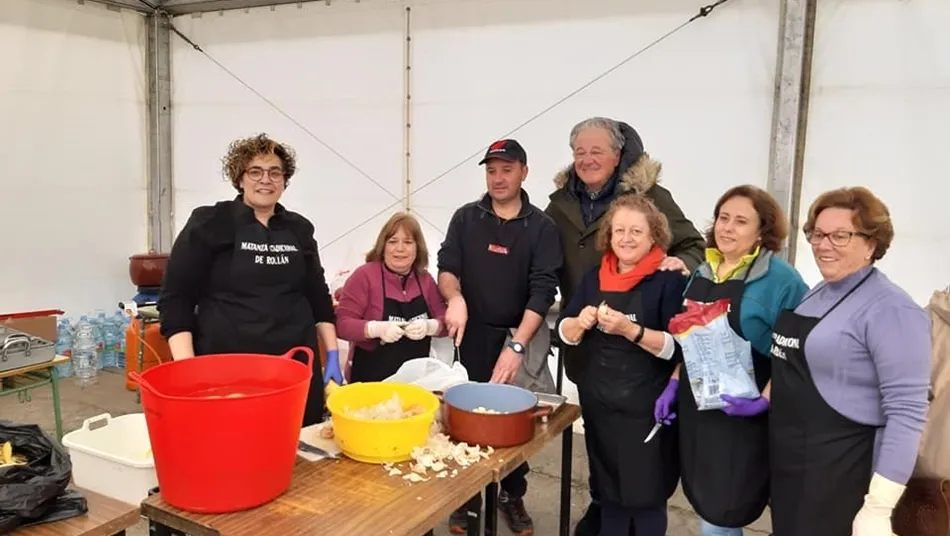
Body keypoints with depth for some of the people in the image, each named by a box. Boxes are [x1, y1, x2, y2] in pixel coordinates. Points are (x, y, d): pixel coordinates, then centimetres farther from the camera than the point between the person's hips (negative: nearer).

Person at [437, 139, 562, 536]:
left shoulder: (541, 226, -4)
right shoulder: (465, 218, 3)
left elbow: (542, 290, -11)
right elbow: (446, 267, -2)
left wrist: (517, 345, -20)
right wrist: (455, 297, -25)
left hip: (521, 334, -1)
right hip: (473, 334, 2)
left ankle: (513, 496, 26)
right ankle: (467, 496, 26)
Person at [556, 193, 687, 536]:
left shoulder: (670, 280, -9)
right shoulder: (594, 277, 7)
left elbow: (678, 347, -16)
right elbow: (564, 333, 9)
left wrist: (630, 330, -26)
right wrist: (581, 322, -12)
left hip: (646, 409, -5)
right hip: (598, 403, 5)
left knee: (645, 496, 5)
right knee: (608, 491, 18)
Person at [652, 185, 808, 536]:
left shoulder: (781, 280, -12)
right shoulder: (702, 273, 9)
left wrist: (764, 401, -23)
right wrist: (674, 384, 7)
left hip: (740, 413, -6)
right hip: (696, 406, 6)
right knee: (704, 503, 17)